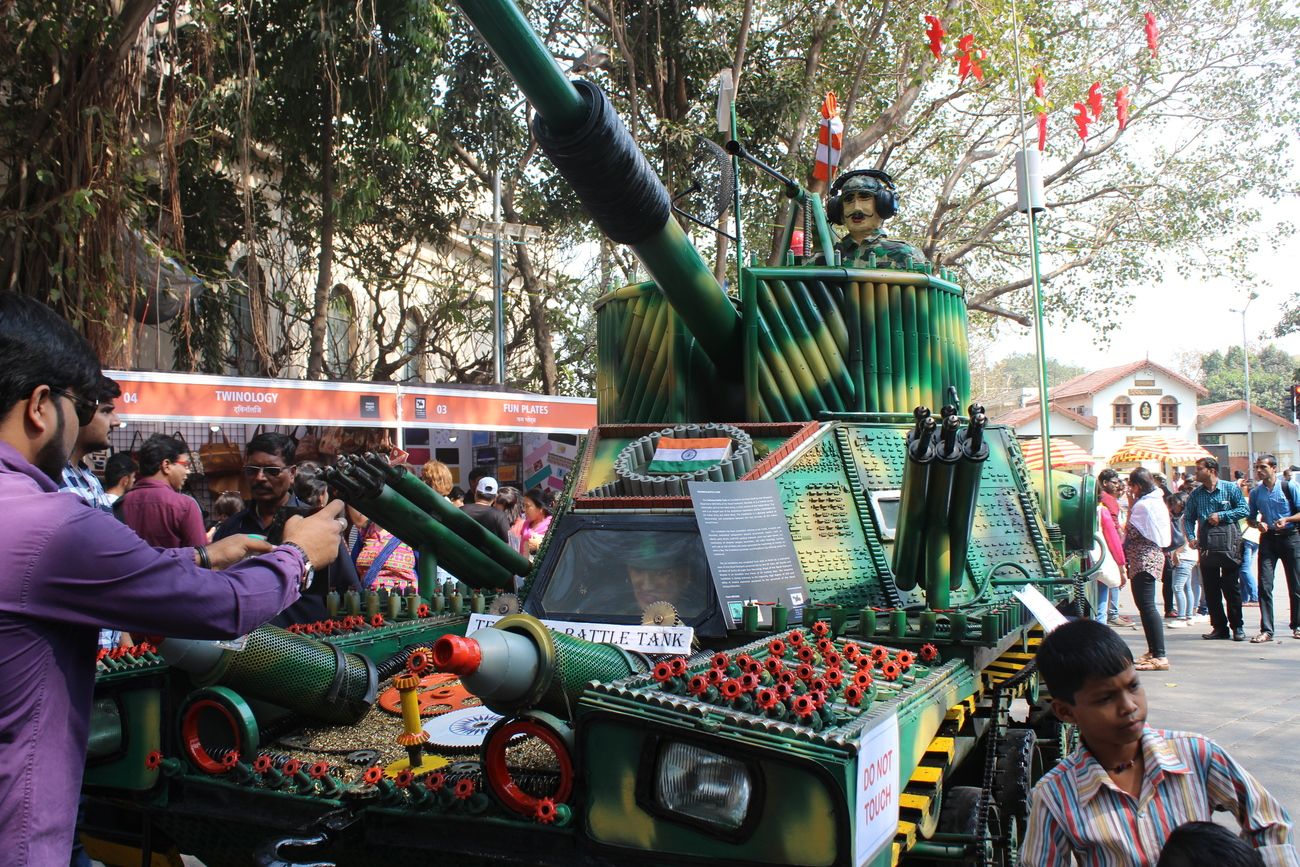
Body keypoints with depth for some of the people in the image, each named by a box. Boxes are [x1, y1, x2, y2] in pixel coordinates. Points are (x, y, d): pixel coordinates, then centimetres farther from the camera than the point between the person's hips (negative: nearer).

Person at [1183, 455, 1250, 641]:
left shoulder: (1230, 488, -1)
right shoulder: (1196, 494, 10)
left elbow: (1243, 510, -4)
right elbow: (1188, 518, 12)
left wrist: (1221, 516, -12)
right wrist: (1191, 537, -2)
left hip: (1228, 545, -4)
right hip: (1206, 547, 4)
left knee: (1232, 588, 0)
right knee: (1210, 589, 5)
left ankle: (1237, 627, 10)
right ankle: (1219, 627, 13)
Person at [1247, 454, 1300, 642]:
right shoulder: (1255, 492, 5)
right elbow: (1250, 517, 14)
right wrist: (1258, 524, -7)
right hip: (1267, 539, 2)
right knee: (1264, 585, -5)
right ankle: (1266, 630, -3)